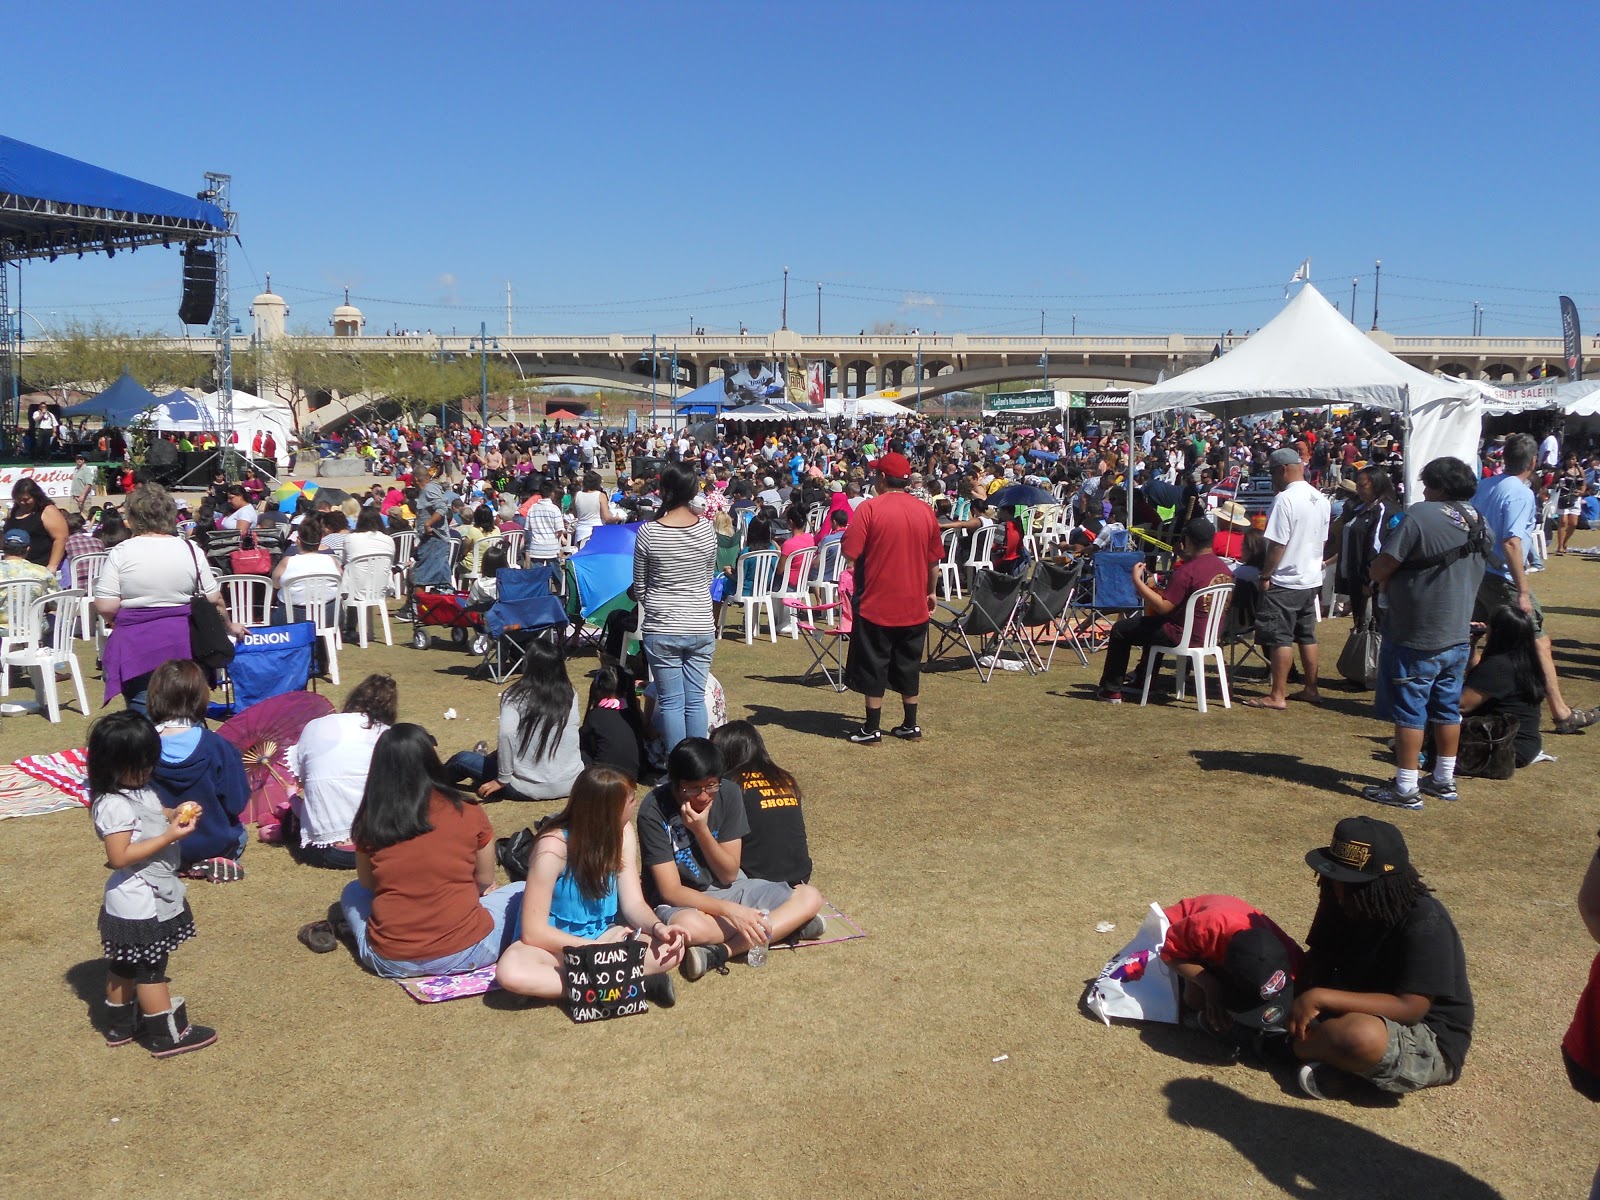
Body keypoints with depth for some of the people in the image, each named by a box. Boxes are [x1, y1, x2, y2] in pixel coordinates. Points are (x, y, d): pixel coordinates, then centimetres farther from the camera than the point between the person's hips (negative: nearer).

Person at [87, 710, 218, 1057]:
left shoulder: (140, 790, 3)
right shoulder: (113, 806, -25)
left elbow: (153, 817, 20)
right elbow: (119, 856, -28)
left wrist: (174, 816, -2)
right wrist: (169, 836, -30)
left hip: (151, 895, 10)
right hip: (138, 903, -10)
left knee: (124, 965, 22)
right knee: (151, 968, 3)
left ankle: (120, 1025, 36)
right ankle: (167, 1034, 14)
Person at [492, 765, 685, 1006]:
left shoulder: (623, 833, -9)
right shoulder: (554, 847, -24)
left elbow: (633, 902, -9)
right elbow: (533, 932, -23)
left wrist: (658, 927, -30)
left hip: (603, 934, 3)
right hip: (555, 943, -3)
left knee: (671, 947, -22)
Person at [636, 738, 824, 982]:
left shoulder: (728, 793, -9)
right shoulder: (654, 810, -20)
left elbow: (729, 874, -6)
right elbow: (671, 891, -21)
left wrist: (701, 830, -23)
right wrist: (731, 911, -33)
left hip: (726, 890, 6)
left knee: (809, 897, -13)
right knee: (690, 927, -42)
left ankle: (719, 952, -26)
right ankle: (785, 926, -23)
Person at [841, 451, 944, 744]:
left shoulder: (869, 508, -12)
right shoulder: (925, 511, 2)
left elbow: (850, 555, -17)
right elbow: (934, 561, 9)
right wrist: (931, 592, 23)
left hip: (876, 604, -4)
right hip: (914, 605, 4)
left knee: (873, 667, 6)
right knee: (909, 668, 16)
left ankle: (871, 729, 11)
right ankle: (910, 726, 23)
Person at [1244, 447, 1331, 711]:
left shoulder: (1285, 499, -19)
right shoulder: (1320, 499, 8)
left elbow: (1277, 543, -20)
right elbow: (1322, 539, 15)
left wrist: (1266, 575, -11)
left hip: (1285, 581, -9)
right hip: (1312, 579, 9)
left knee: (1279, 638, -4)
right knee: (1307, 636, 17)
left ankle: (1277, 696, -1)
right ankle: (1311, 689, 24)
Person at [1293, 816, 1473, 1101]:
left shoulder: (1426, 925, -26)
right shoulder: (1342, 902, -6)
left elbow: (1410, 1008, -30)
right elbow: (1319, 958, -1)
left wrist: (1320, 997, -34)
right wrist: (1304, 1004, -23)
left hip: (1432, 1044, -8)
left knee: (1363, 1035, -41)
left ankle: (1289, 1044, -14)